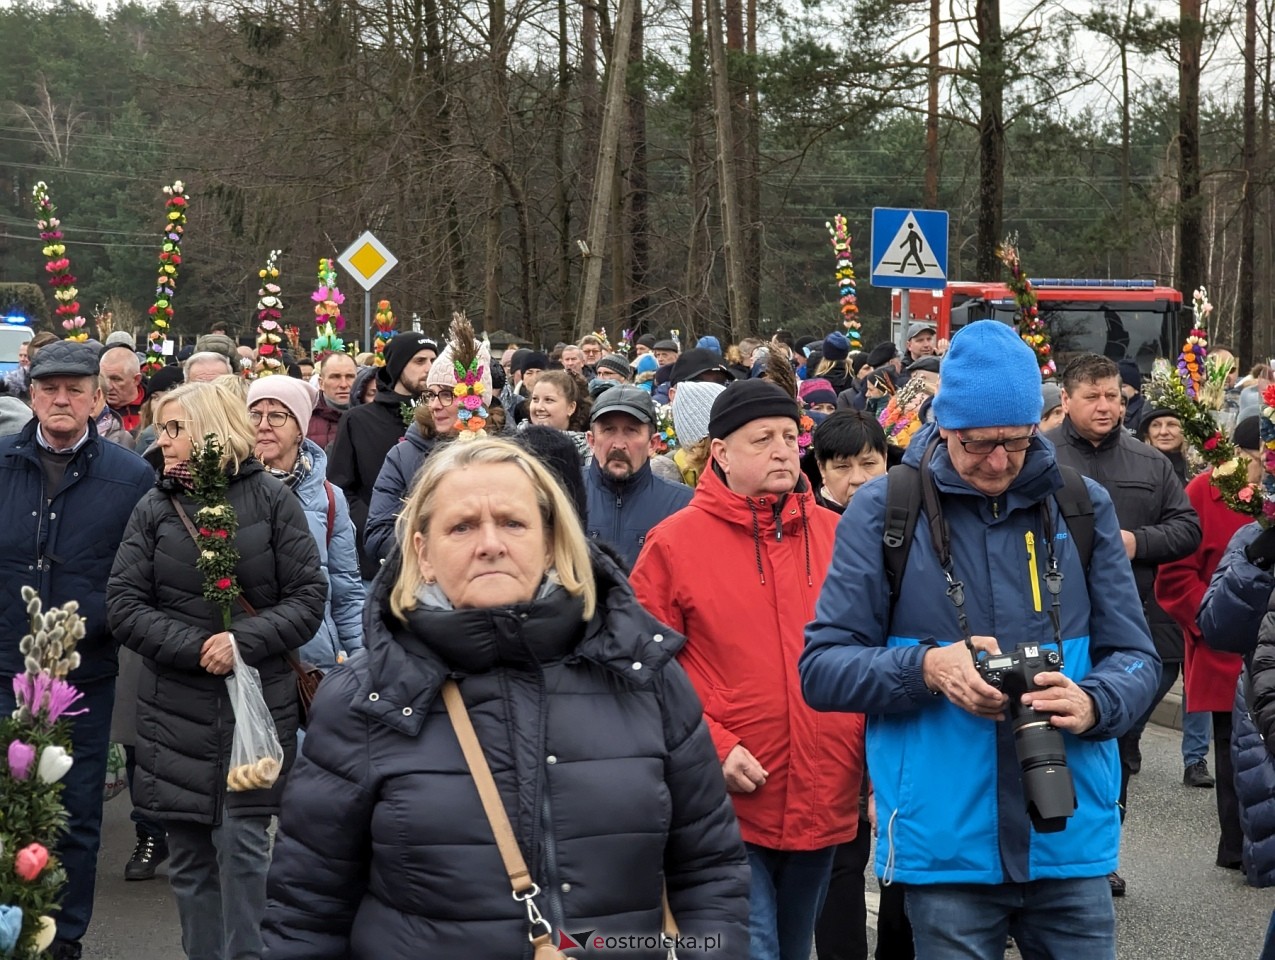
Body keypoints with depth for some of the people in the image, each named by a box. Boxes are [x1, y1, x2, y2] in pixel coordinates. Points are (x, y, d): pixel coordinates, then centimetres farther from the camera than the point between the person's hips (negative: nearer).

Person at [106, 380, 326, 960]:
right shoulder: (154, 509, 6)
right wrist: (193, 647, -13)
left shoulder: (270, 499, 0)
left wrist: (244, 641, -16)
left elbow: (308, 597, -2)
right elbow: (123, 603, 0)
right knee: (188, 855, 7)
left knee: (242, 845, -6)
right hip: (176, 709, 3)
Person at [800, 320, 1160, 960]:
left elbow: (1134, 657, 6)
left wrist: (1093, 704, -16)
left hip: (1072, 837, 2)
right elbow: (822, 668, -3)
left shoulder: (1083, 507, 4)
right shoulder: (883, 510, -3)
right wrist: (926, 668, -21)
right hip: (945, 845, -2)